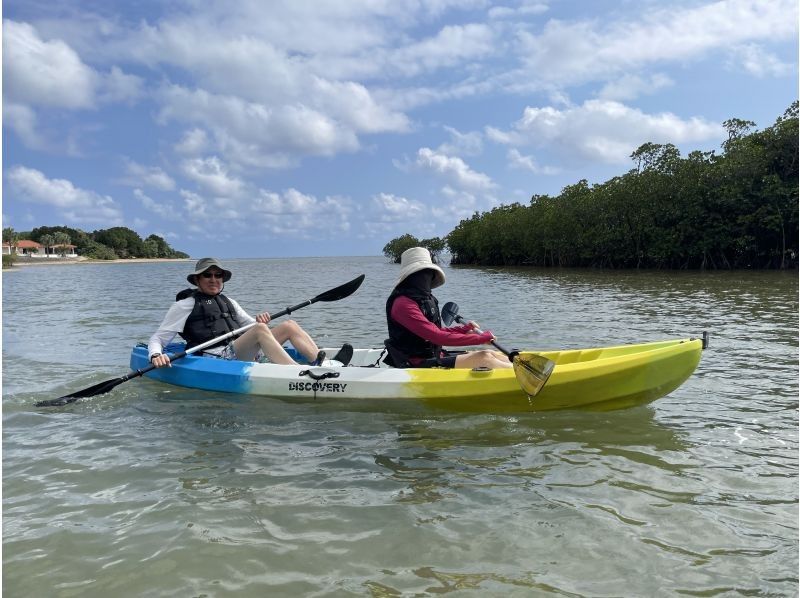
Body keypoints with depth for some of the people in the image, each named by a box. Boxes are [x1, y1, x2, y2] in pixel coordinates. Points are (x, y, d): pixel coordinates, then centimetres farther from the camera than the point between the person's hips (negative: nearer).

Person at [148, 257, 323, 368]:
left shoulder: (228, 302, 27)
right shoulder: (185, 305, 10)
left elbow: (252, 326, 24)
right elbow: (157, 339, 7)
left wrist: (259, 321, 0)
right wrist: (156, 356, -16)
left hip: (244, 355, 7)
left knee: (289, 325, -7)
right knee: (260, 329, -32)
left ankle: (320, 363, -27)